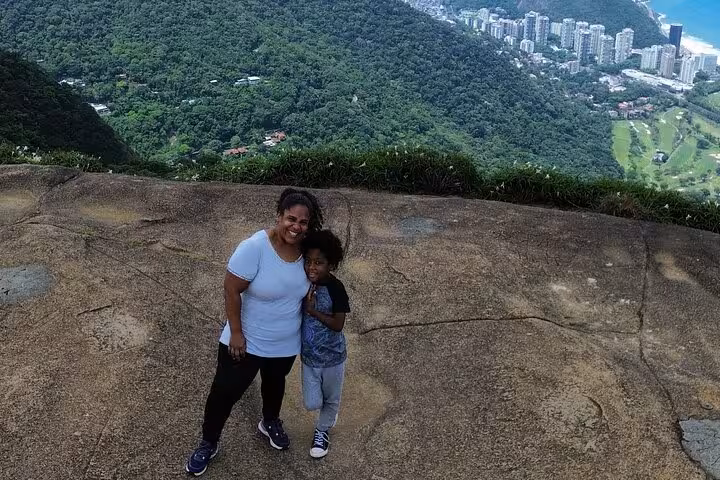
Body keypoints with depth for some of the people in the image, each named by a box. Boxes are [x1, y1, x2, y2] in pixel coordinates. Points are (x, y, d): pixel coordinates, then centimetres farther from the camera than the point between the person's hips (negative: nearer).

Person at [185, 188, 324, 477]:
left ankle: (270, 423, 56)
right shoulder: (255, 248, -28)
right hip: (246, 341, -5)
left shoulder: (306, 251, -11)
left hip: (286, 344, 5)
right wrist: (236, 332, -21)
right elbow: (231, 290, -23)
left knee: (275, 384, 29)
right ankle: (208, 444, 32)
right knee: (225, 392, 9)